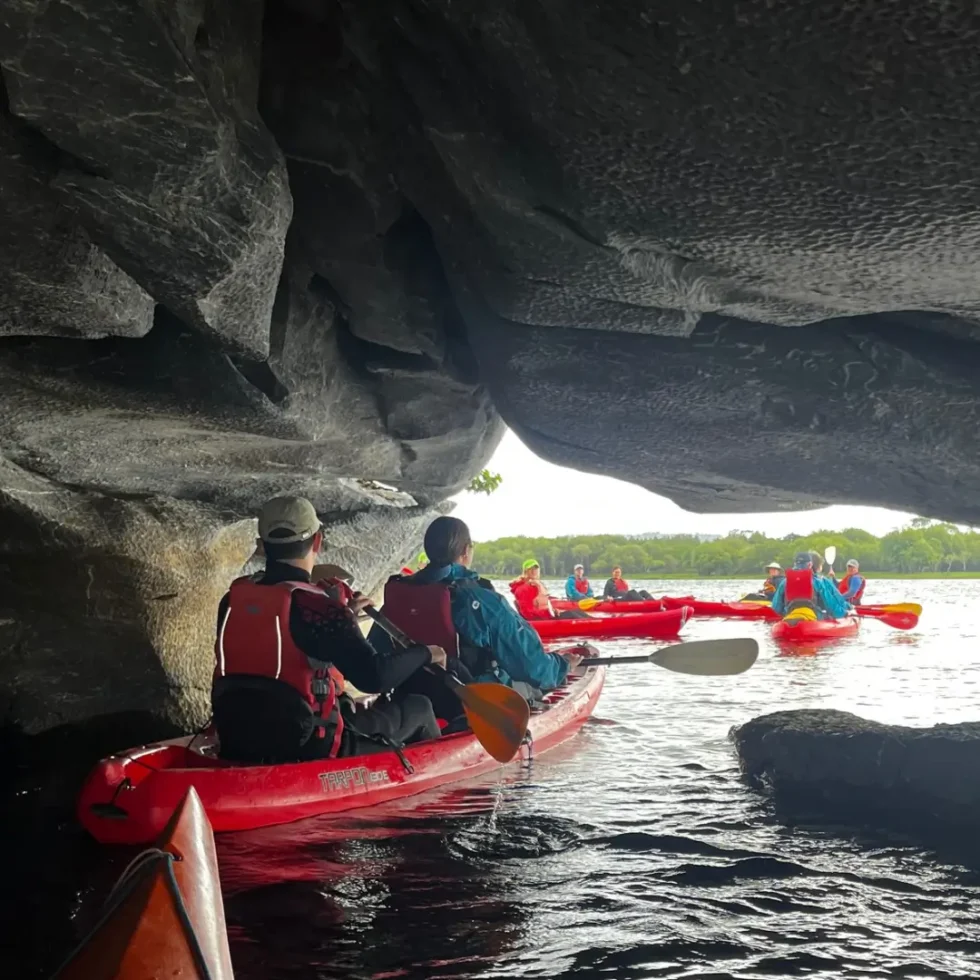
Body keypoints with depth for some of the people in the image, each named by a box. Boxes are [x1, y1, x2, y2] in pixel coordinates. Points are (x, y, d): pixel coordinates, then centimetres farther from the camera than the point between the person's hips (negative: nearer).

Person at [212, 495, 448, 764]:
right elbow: (374, 677, -24)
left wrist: (341, 616, 23)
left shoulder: (233, 598, 1)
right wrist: (425, 653, -5)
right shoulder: (315, 604, -19)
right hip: (307, 750, -7)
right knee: (419, 708, 13)